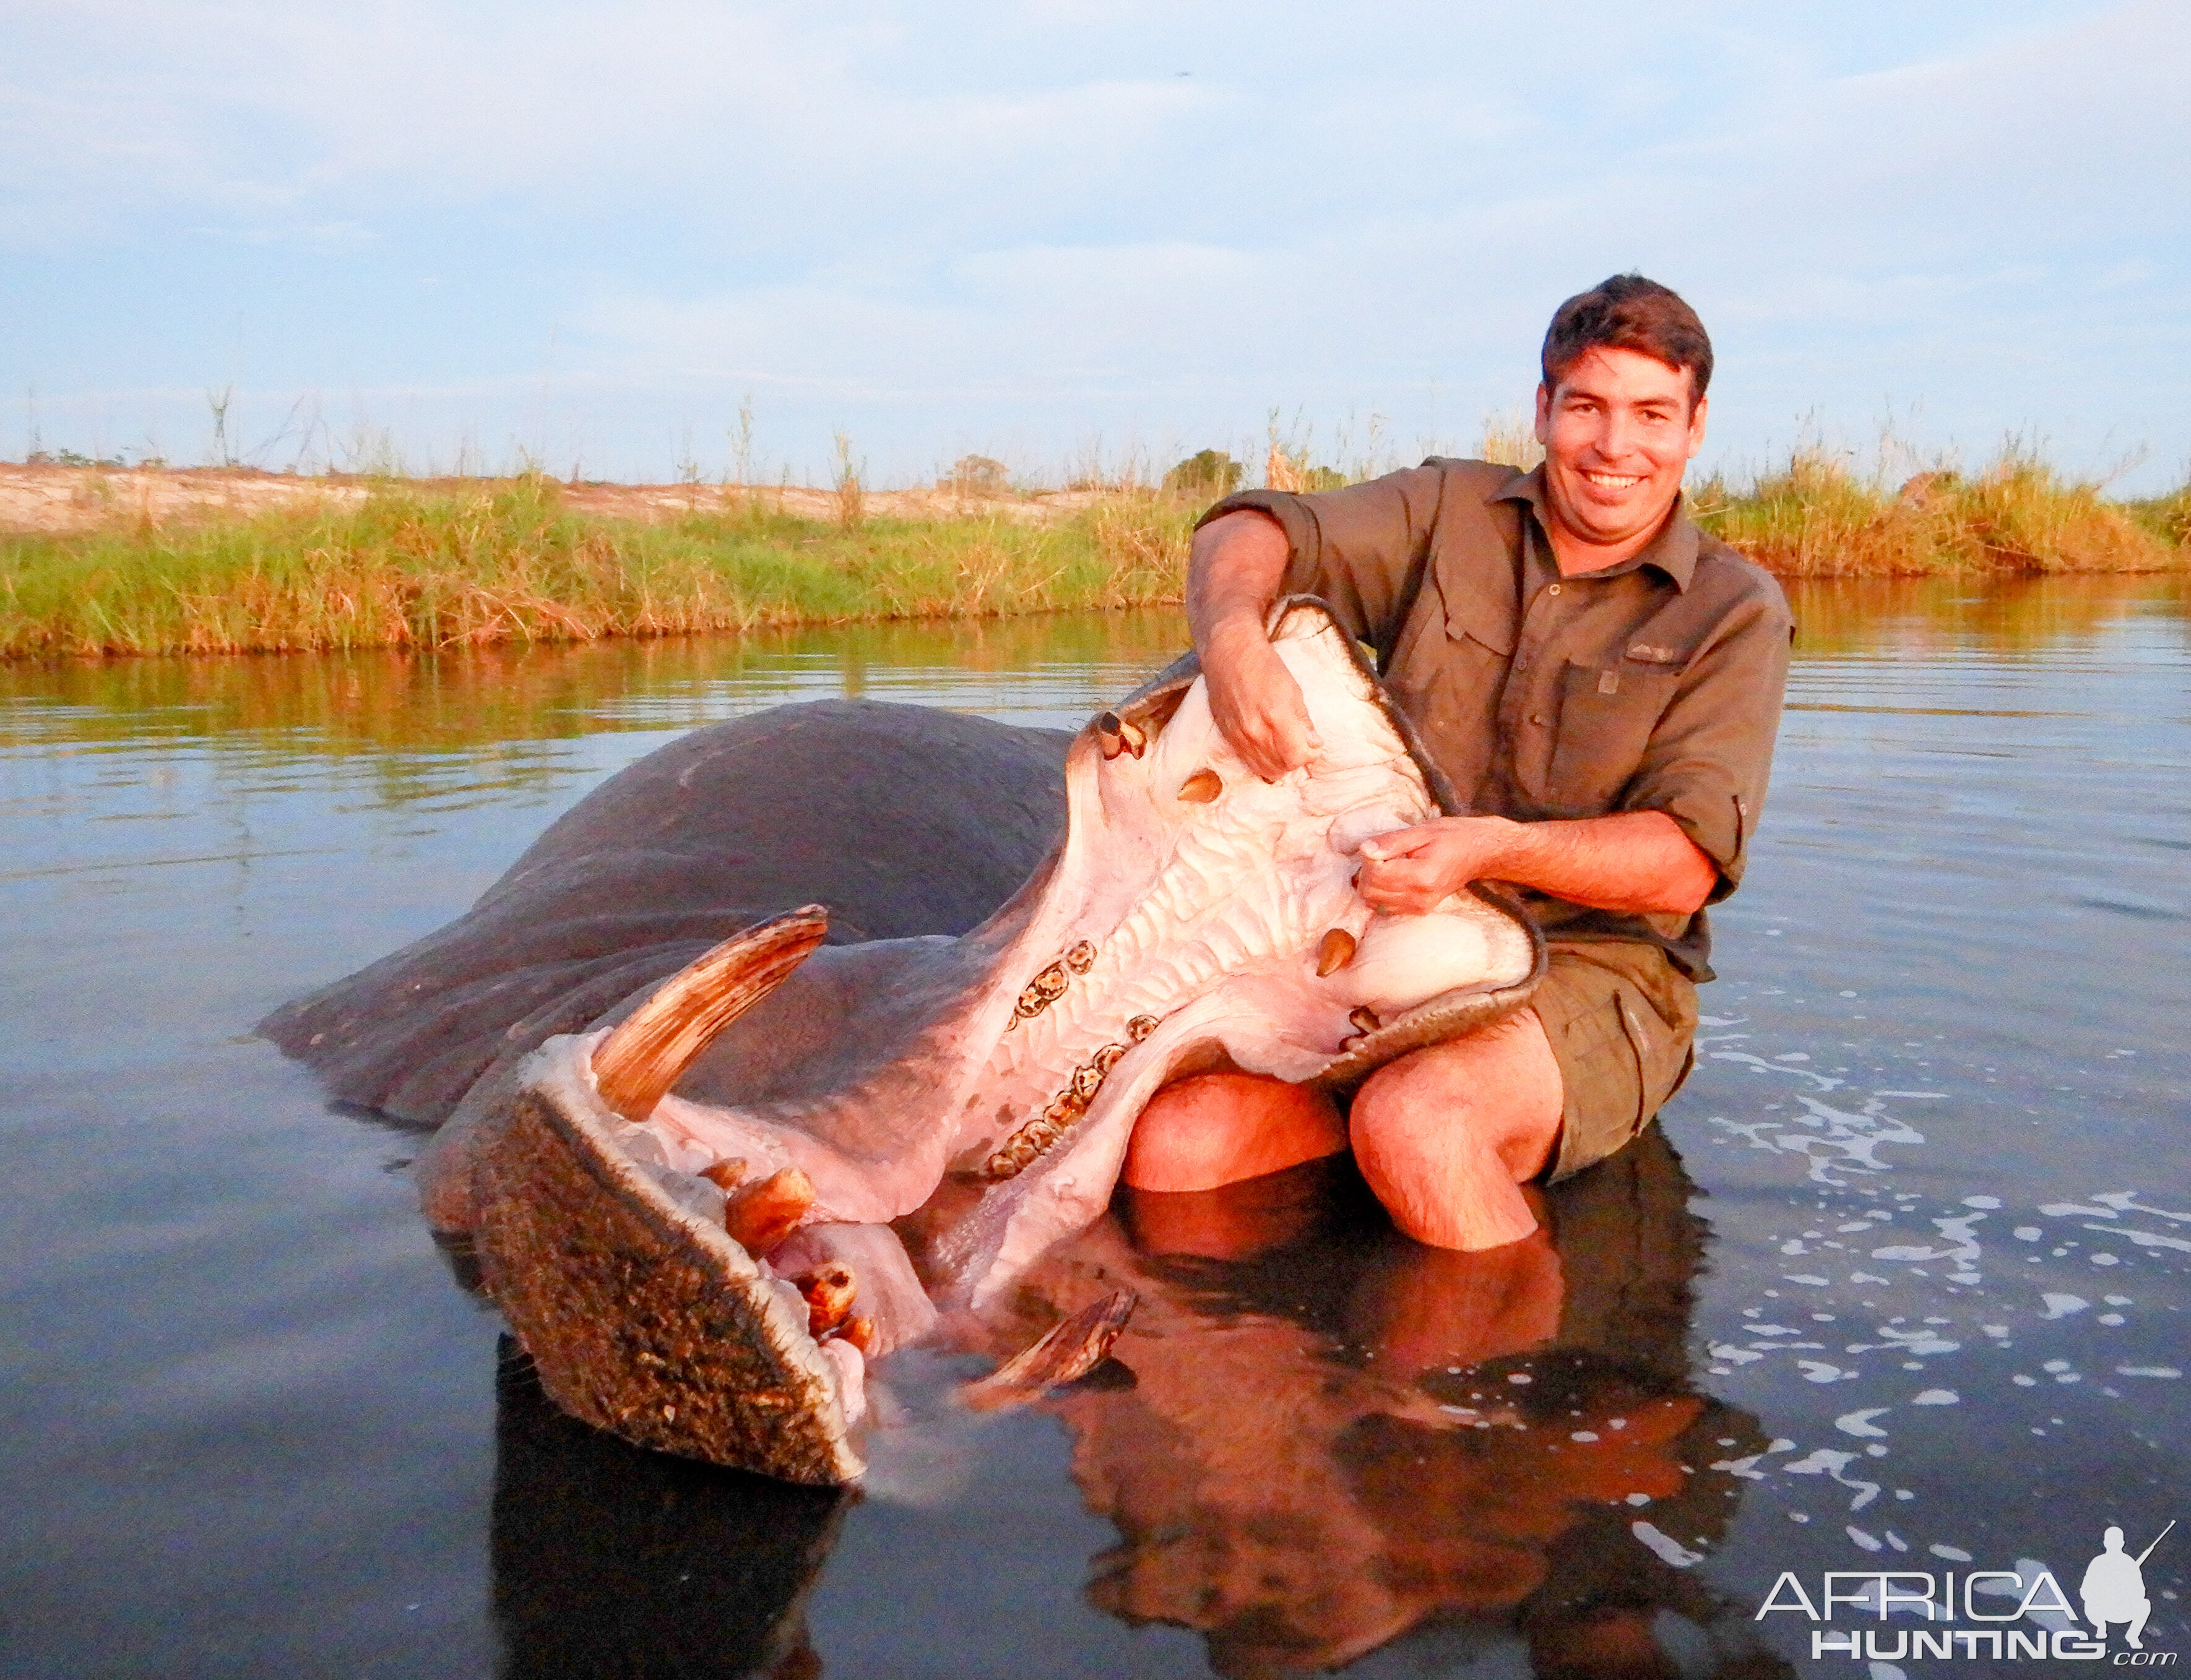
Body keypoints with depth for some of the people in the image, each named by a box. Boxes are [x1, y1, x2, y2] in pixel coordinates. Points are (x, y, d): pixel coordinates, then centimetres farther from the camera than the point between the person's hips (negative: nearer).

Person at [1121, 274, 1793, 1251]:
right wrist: (1233, 638, -26)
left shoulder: (1735, 612, 1)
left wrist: (1495, 847, -28)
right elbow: (1252, 533, -1)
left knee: (1413, 1125, -34)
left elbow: (1685, 866, -10)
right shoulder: (1449, 512, 9)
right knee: (1167, 1148, -19)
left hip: (1592, 976, -3)